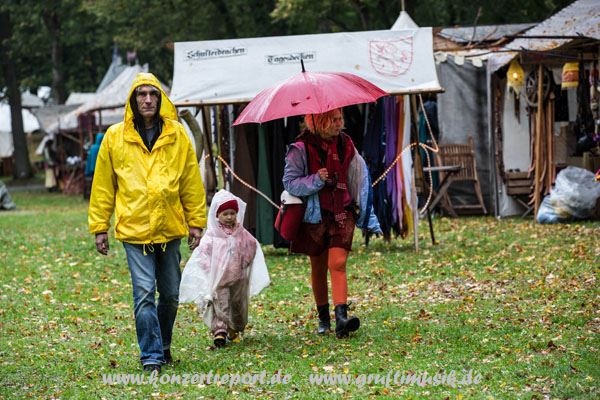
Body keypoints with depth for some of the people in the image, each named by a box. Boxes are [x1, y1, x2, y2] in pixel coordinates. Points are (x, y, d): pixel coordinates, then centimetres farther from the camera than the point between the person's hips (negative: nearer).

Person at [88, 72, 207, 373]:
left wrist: (196, 222, 5)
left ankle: (162, 346, 31)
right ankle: (151, 356, -6)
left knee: (171, 294, 11)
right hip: (134, 228, -2)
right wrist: (99, 227, 4)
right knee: (144, 293, -11)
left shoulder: (177, 135, 4)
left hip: (170, 227, 2)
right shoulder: (115, 137, 2)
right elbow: (102, 186, 6)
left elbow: (192, 182, 8)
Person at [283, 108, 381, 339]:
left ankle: (341, 318, -25)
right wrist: (316, 180, -23)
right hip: (315, 215, -1)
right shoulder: (301, 148, -8)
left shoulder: (346, 145, 5)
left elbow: (359, 180, 11)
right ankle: (323, 319, 25)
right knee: (318, 268, 10)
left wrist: (368, 218, 9)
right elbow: (290, 182, -7)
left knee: (338, 264, -15)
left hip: (342, 213, 1)